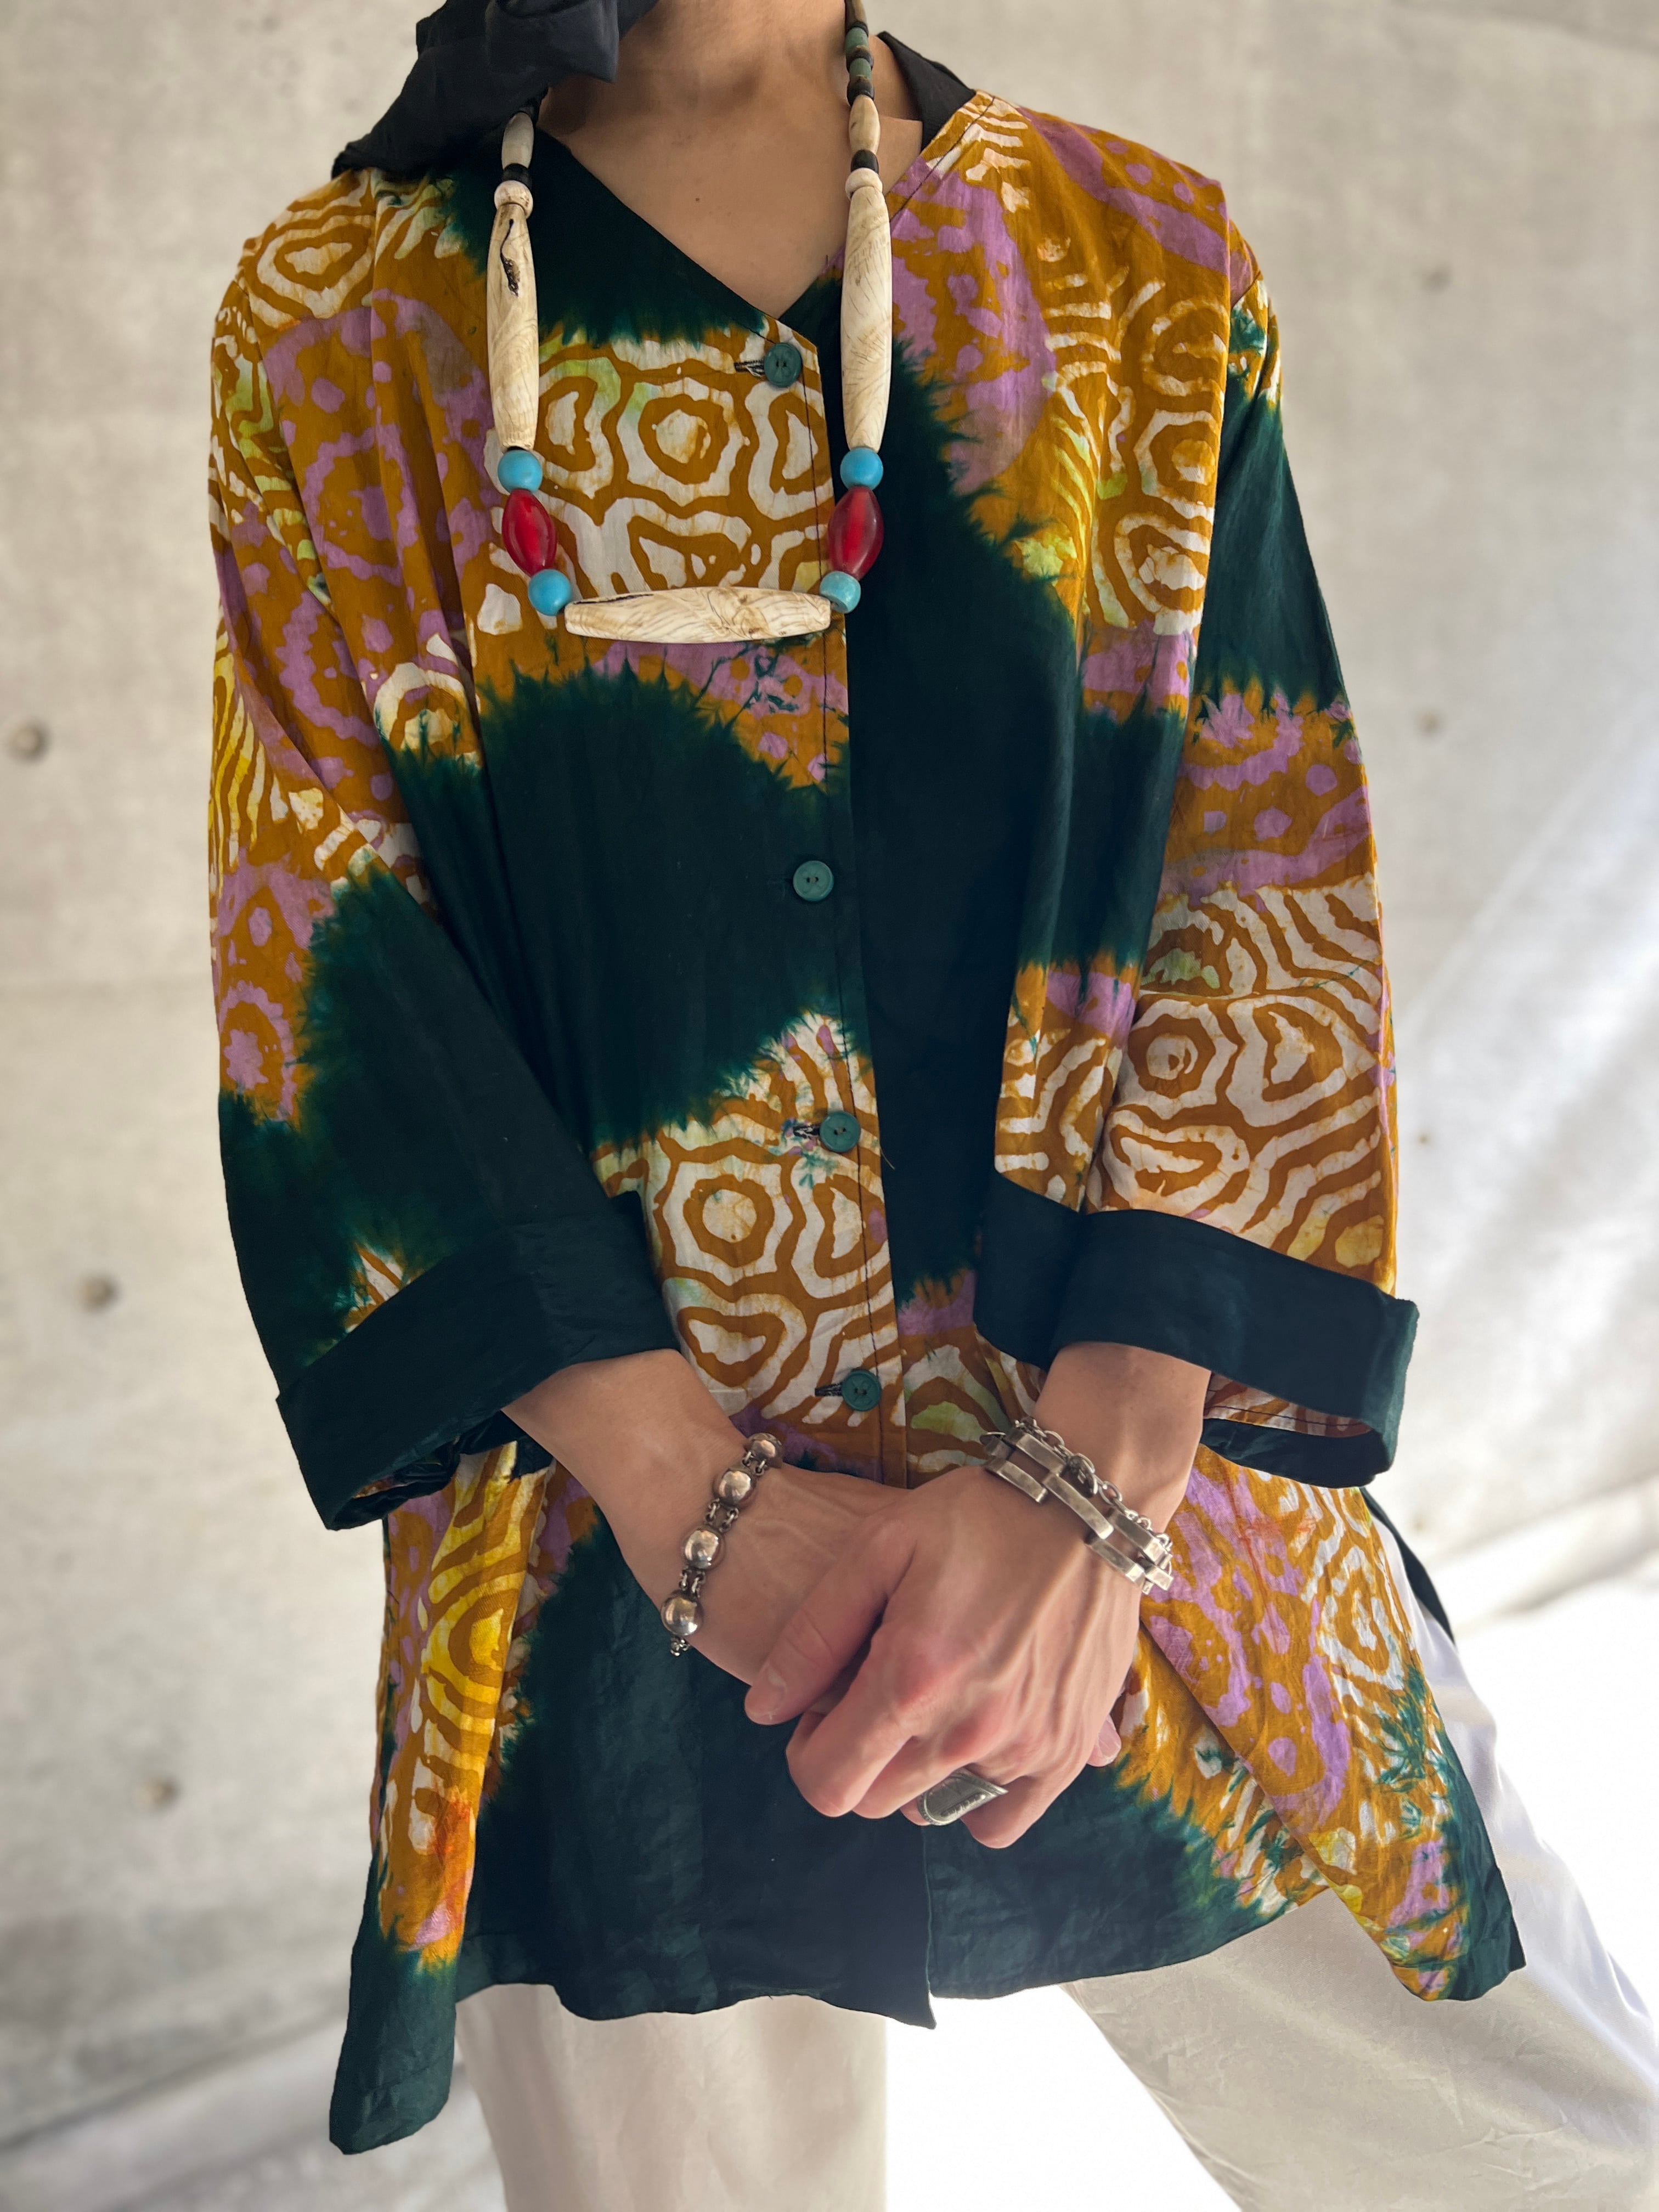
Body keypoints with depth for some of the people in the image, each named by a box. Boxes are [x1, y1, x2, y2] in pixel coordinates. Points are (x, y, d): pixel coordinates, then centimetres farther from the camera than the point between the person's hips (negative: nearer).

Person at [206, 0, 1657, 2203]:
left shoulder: (1148, 269, 5)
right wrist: (695, 1500, -14)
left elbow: (1268, 892, -2)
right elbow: (336, 960, -4)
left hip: (1141, 1485, 2)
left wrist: (1092, 1483, -14)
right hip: (620, 1552, -1)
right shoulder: (340, 328, 3)